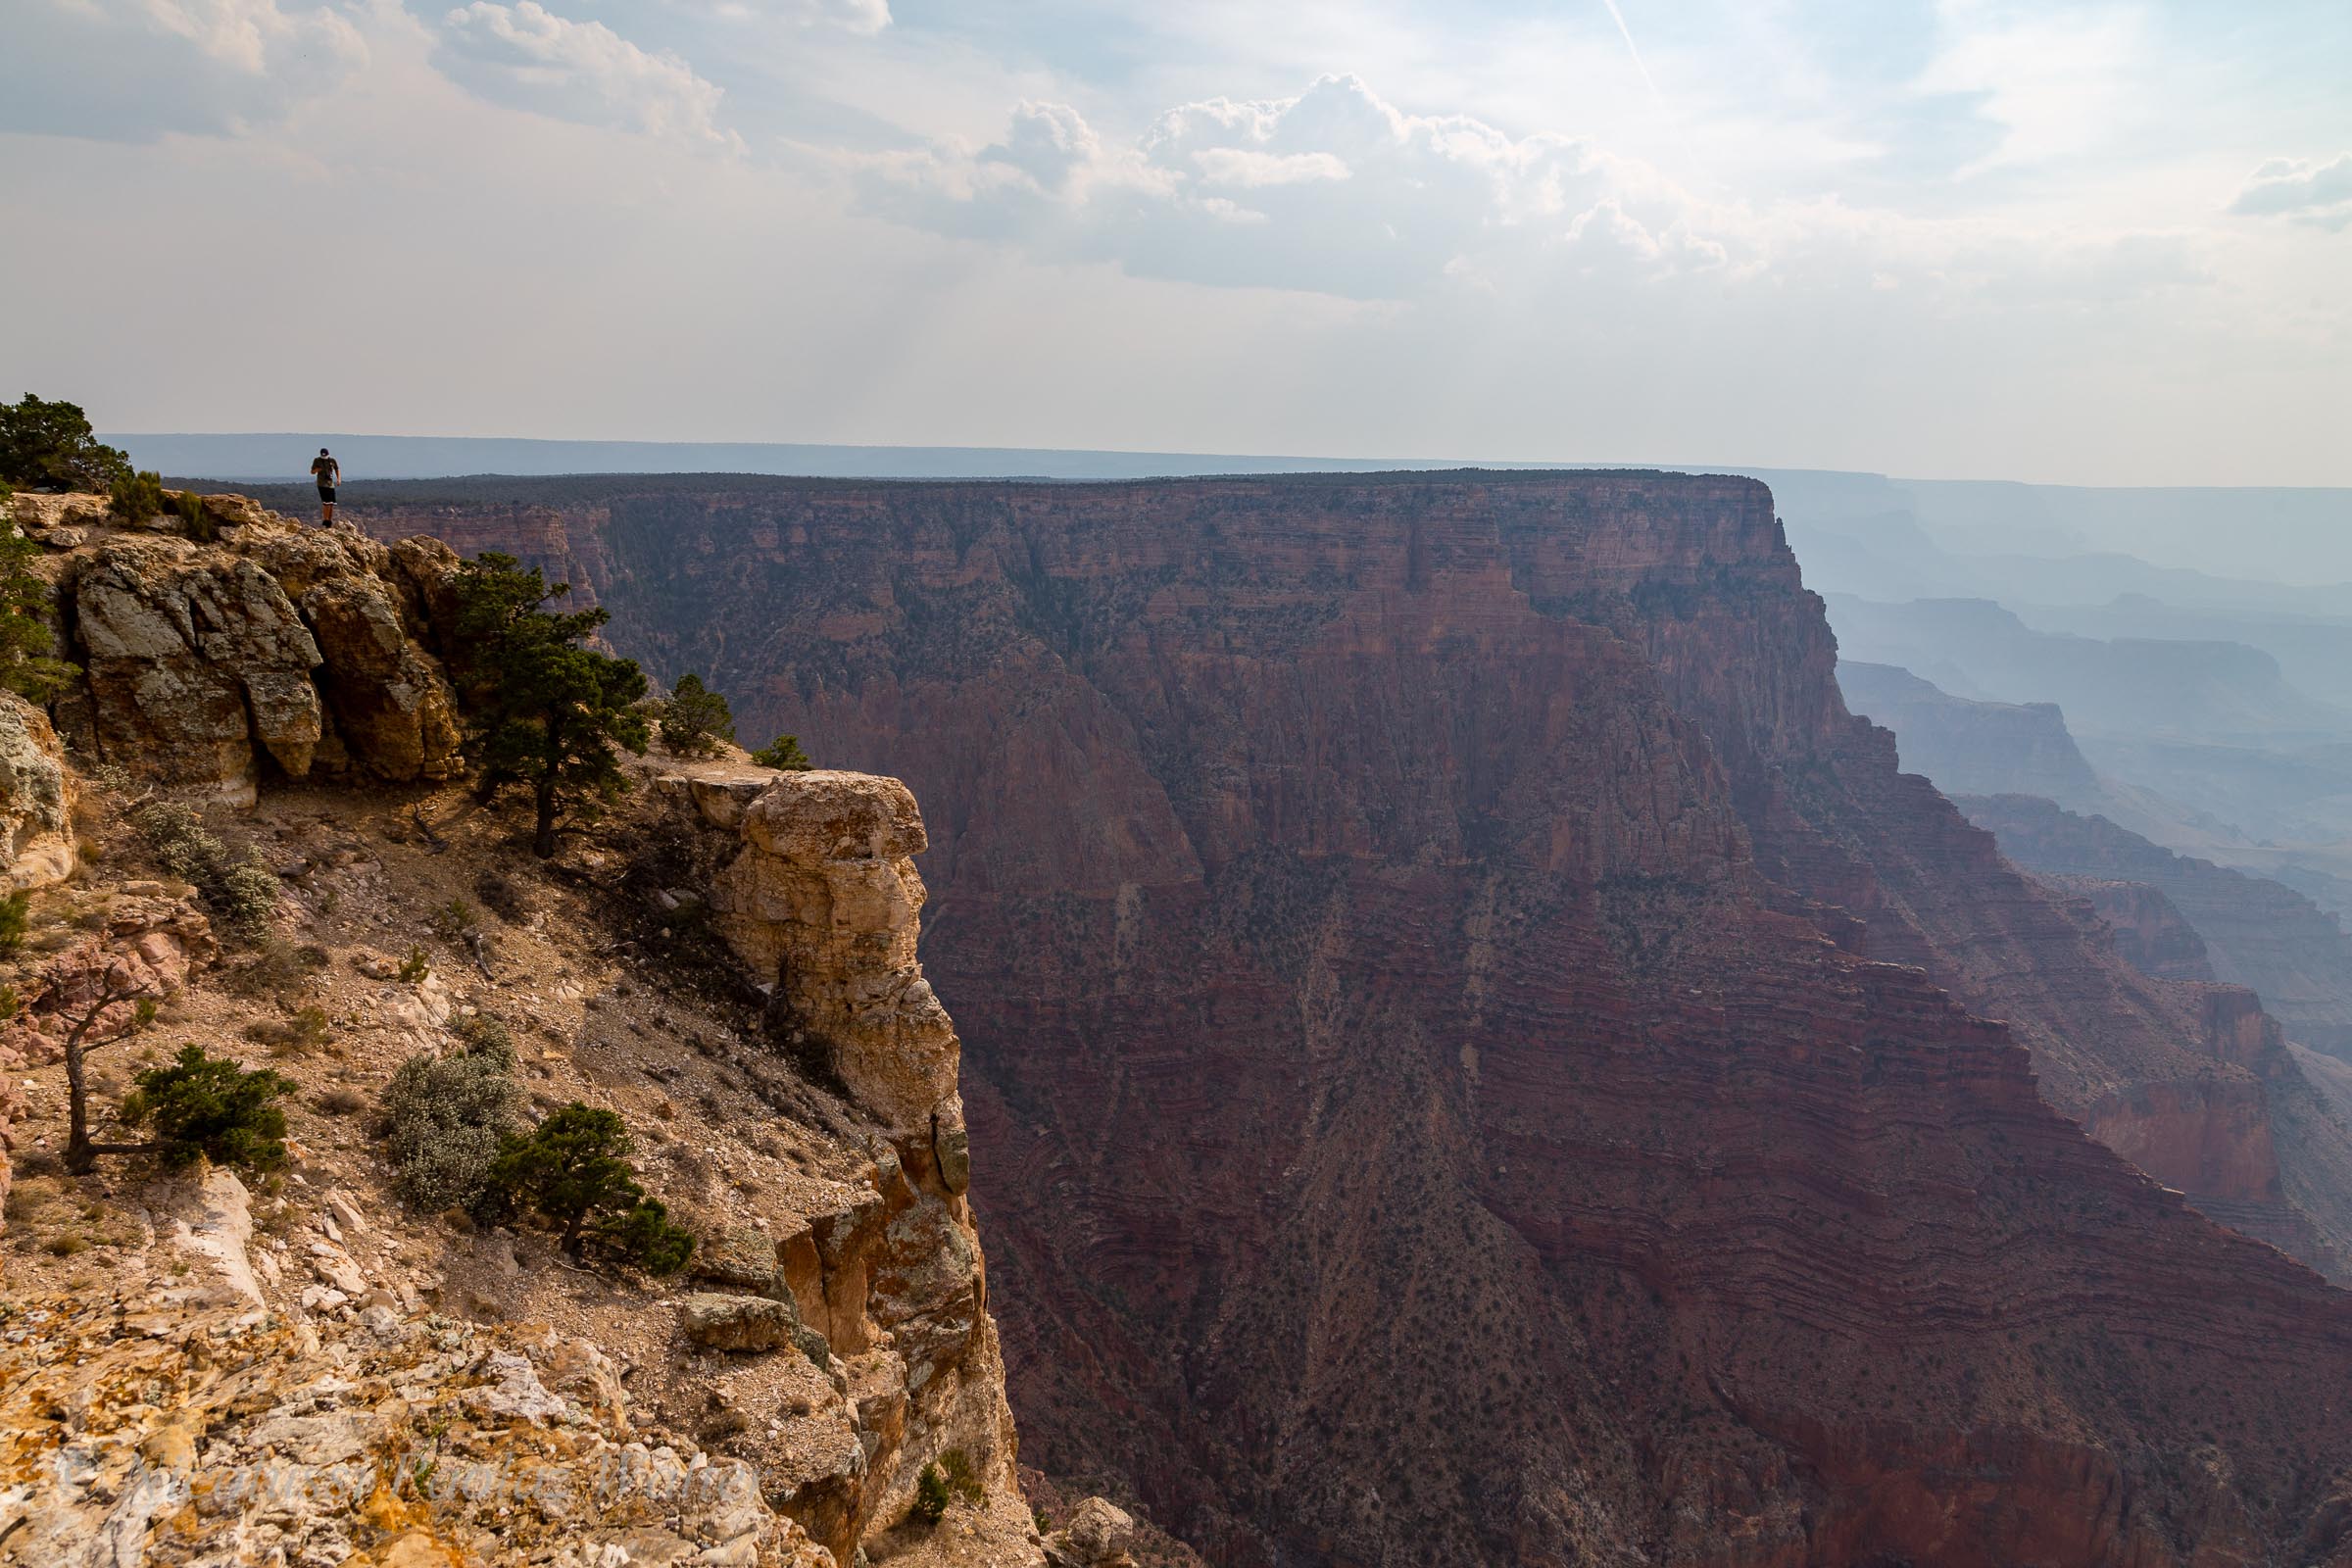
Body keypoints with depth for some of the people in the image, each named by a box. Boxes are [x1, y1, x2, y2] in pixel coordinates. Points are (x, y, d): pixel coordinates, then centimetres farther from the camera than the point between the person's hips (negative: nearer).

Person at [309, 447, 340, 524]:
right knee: (327, 503, -17)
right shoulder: (317, 460, -1)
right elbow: (312, 472, 6)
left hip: (331, 484, 4)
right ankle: (325, 520, -12)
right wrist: (316, 470, -17)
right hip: (322, 484, -4)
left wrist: (339, 479, 5)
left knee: (331, 504, 6)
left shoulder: (332, 460, 5)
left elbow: (337, 469, 20)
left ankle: (330, 521, 17)